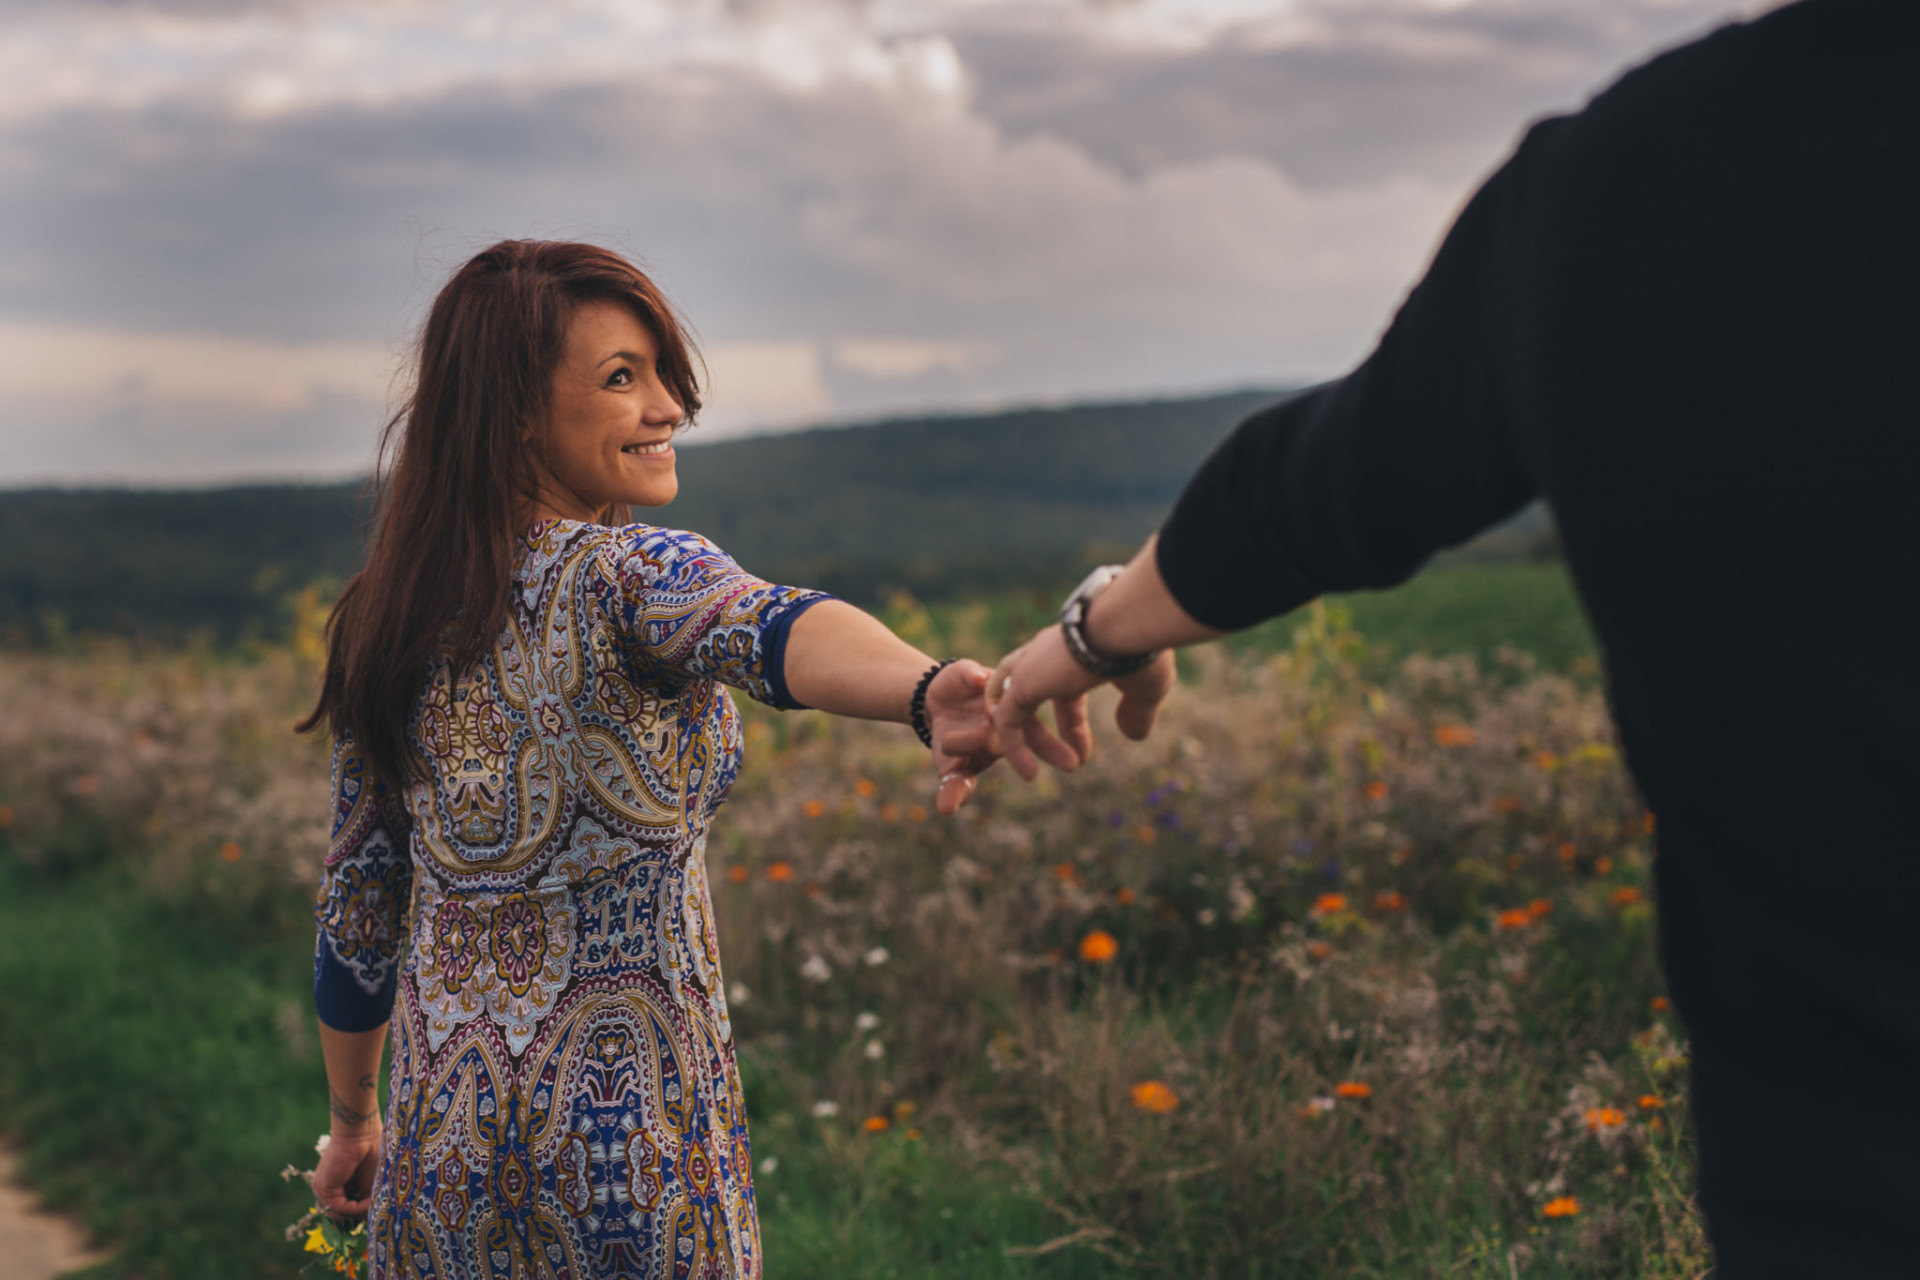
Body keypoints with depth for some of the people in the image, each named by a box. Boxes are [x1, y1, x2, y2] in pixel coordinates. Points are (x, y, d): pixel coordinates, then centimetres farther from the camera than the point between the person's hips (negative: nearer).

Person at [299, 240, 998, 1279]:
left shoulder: (389, 622, 3)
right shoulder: (630, 578, -15)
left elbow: (355, 908, 10)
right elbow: (772, 628, -39)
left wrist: (354, 1122, 22)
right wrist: (928, 693, -59)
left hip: (442, 1128, 5)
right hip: (630, 1144, -5)